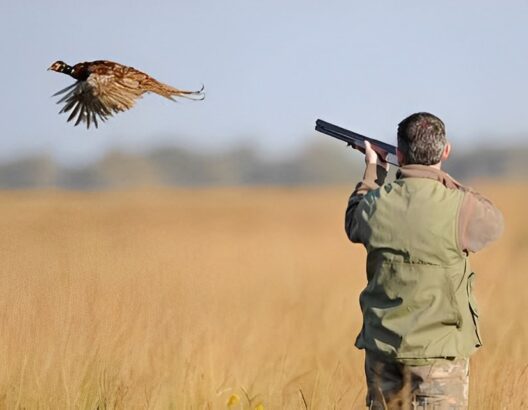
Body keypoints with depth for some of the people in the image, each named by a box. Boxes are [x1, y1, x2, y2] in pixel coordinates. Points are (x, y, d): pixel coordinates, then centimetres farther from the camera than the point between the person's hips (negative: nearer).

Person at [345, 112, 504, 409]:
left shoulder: (376, 203, -4)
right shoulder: (459, 207, -16)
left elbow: (354, 222, 21)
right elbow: (493, 223, 8)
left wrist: (374, 173, 32)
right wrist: (442, 180, 11)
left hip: (383, 349, 4)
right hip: (438, 352, -4)